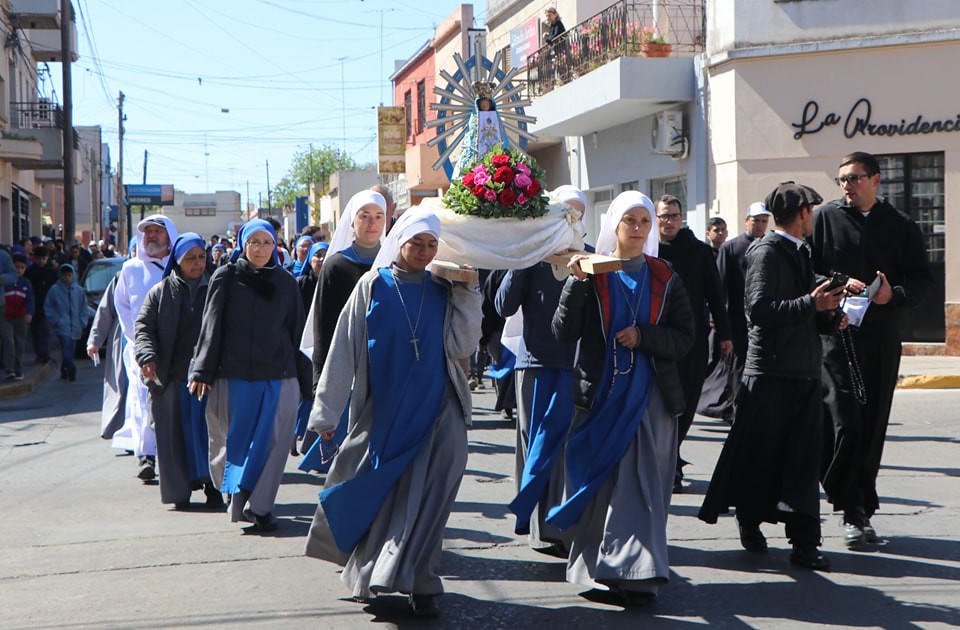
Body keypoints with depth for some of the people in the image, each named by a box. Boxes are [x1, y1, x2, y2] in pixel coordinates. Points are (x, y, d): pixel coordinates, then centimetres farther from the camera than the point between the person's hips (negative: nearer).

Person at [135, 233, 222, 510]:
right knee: (176, 435, 1)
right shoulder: (160, 292, 10)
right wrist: (148, 357, -14)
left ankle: (212, 486, 4)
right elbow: (143, 326, 5)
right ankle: (181, 491, 9)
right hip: (172, 377, 0)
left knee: (209, 432, -5)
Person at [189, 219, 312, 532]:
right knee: (235, 439, 6)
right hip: (233, 376, -1)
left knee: (271, 442, -2)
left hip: (277, 378, 1)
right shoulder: (225, 278, 4)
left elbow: (296, 332, 10)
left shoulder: (286, 282, 9)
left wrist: (304, 381, 9)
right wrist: (202, 371, -6)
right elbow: (211, 326, 2)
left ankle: (259, 506, 5)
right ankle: (237, 495, 25)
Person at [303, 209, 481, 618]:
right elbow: (344, 349, 0)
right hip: (382, 412, 0)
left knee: (426, 498, -3)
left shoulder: (444, 292, 5)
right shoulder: (372, 287, 1)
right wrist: (327, 411, -1)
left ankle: (420, 583, 4)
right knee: (377, 495, 7)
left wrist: (467, 295, -9)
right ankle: (369, 573, 27)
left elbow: (461, 348, -5)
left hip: (433, 414, 1)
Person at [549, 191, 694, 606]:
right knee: (599, 484, 2)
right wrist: (577, 282, -17)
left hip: (649, 396, 1)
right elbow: (564, 332, -7)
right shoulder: (592, 273, 3)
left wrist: (642, 336, -12)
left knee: (642, 485, -4)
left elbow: (684, 338, 3)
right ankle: (600, 570, 12)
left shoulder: (664, 278, 8)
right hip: (600, 394, 0)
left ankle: (638, 574, -3)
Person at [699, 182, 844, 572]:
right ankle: (750, 521, 24)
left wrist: (828, 315, 6)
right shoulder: (766, 252, -9)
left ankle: (804, 542, 1)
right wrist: (811, 304, -21)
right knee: (759, 454, 4)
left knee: (803, 458, 2)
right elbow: (760, 308, -21)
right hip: (771, 372, -8)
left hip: (804, 373, 8)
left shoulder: (799, 251, 19)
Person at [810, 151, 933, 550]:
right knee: (845, 424, -12)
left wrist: (895, 295, -11)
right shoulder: (825, 218, 5)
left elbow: (922, 281, 8)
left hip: (882, 337, 3)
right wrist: (838, 285, -14)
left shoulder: (901, 226, 10)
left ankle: (860, 509, 18)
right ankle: (854, 510, -2)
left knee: (873, 427, 7)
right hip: (835, 334, -2)